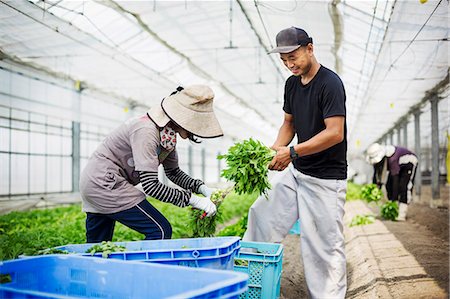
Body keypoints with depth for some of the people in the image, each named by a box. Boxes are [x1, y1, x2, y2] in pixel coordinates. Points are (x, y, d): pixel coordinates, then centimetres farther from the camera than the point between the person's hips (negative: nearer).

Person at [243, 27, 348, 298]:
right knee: (263, 212, 11)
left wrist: (292, 152, -25)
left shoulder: (330, 83, -17)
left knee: (325, 245, -1)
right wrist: (275, 150, -3)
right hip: (296, 172, 8)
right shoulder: (292, 83, 7)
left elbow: (335, 133, -23)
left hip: (326, 178, -8)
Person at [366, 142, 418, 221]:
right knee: (389, 185, -4)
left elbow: (395, 178, -40)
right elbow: (376, 175, -10)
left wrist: (394, 199, -38)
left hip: (409, 163, -8)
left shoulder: (392, 159, -41)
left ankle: (402, 215, -24)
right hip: (399, 164, 8)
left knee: (404, 187, -20)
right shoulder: (377, 158, -19)